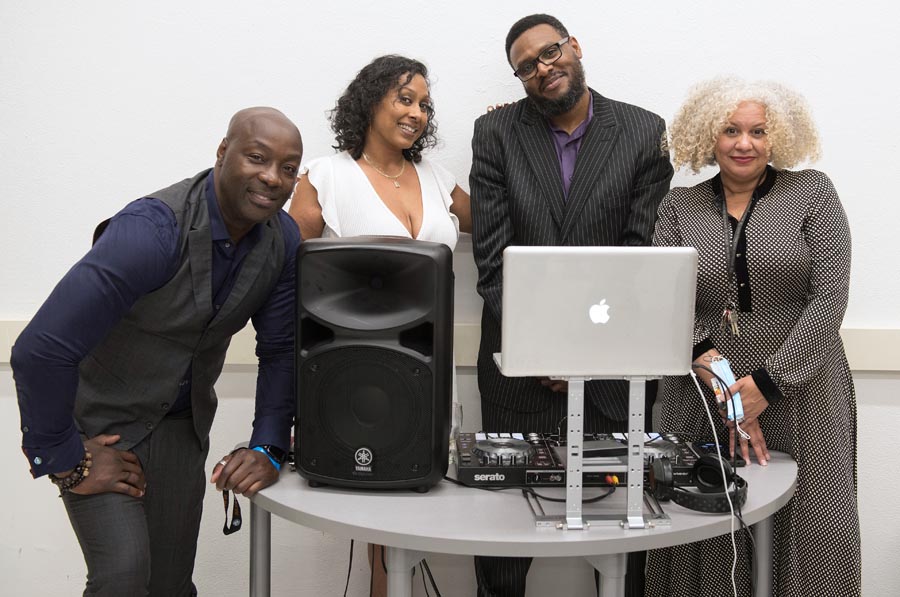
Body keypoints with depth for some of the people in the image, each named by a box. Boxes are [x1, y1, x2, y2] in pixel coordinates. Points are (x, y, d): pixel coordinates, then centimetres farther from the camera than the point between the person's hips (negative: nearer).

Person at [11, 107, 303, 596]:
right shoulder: (155, 230, -30)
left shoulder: (283, 239, -9)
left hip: (182, 422, 6)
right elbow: (39, 351, -32)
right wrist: (66, 461, -22)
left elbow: (281, 350, 0)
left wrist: (268, 450, -12)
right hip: (98, 421, -5)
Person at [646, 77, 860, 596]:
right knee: (704, 539, 2)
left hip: (801, 395, -1)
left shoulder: (814, 193, 3)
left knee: (810, 536, 1)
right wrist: (711, 367, -17)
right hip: (702, 399, 1)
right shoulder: (679, 208, 9)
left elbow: (830, 297, -6)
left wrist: (769, 383, -13)